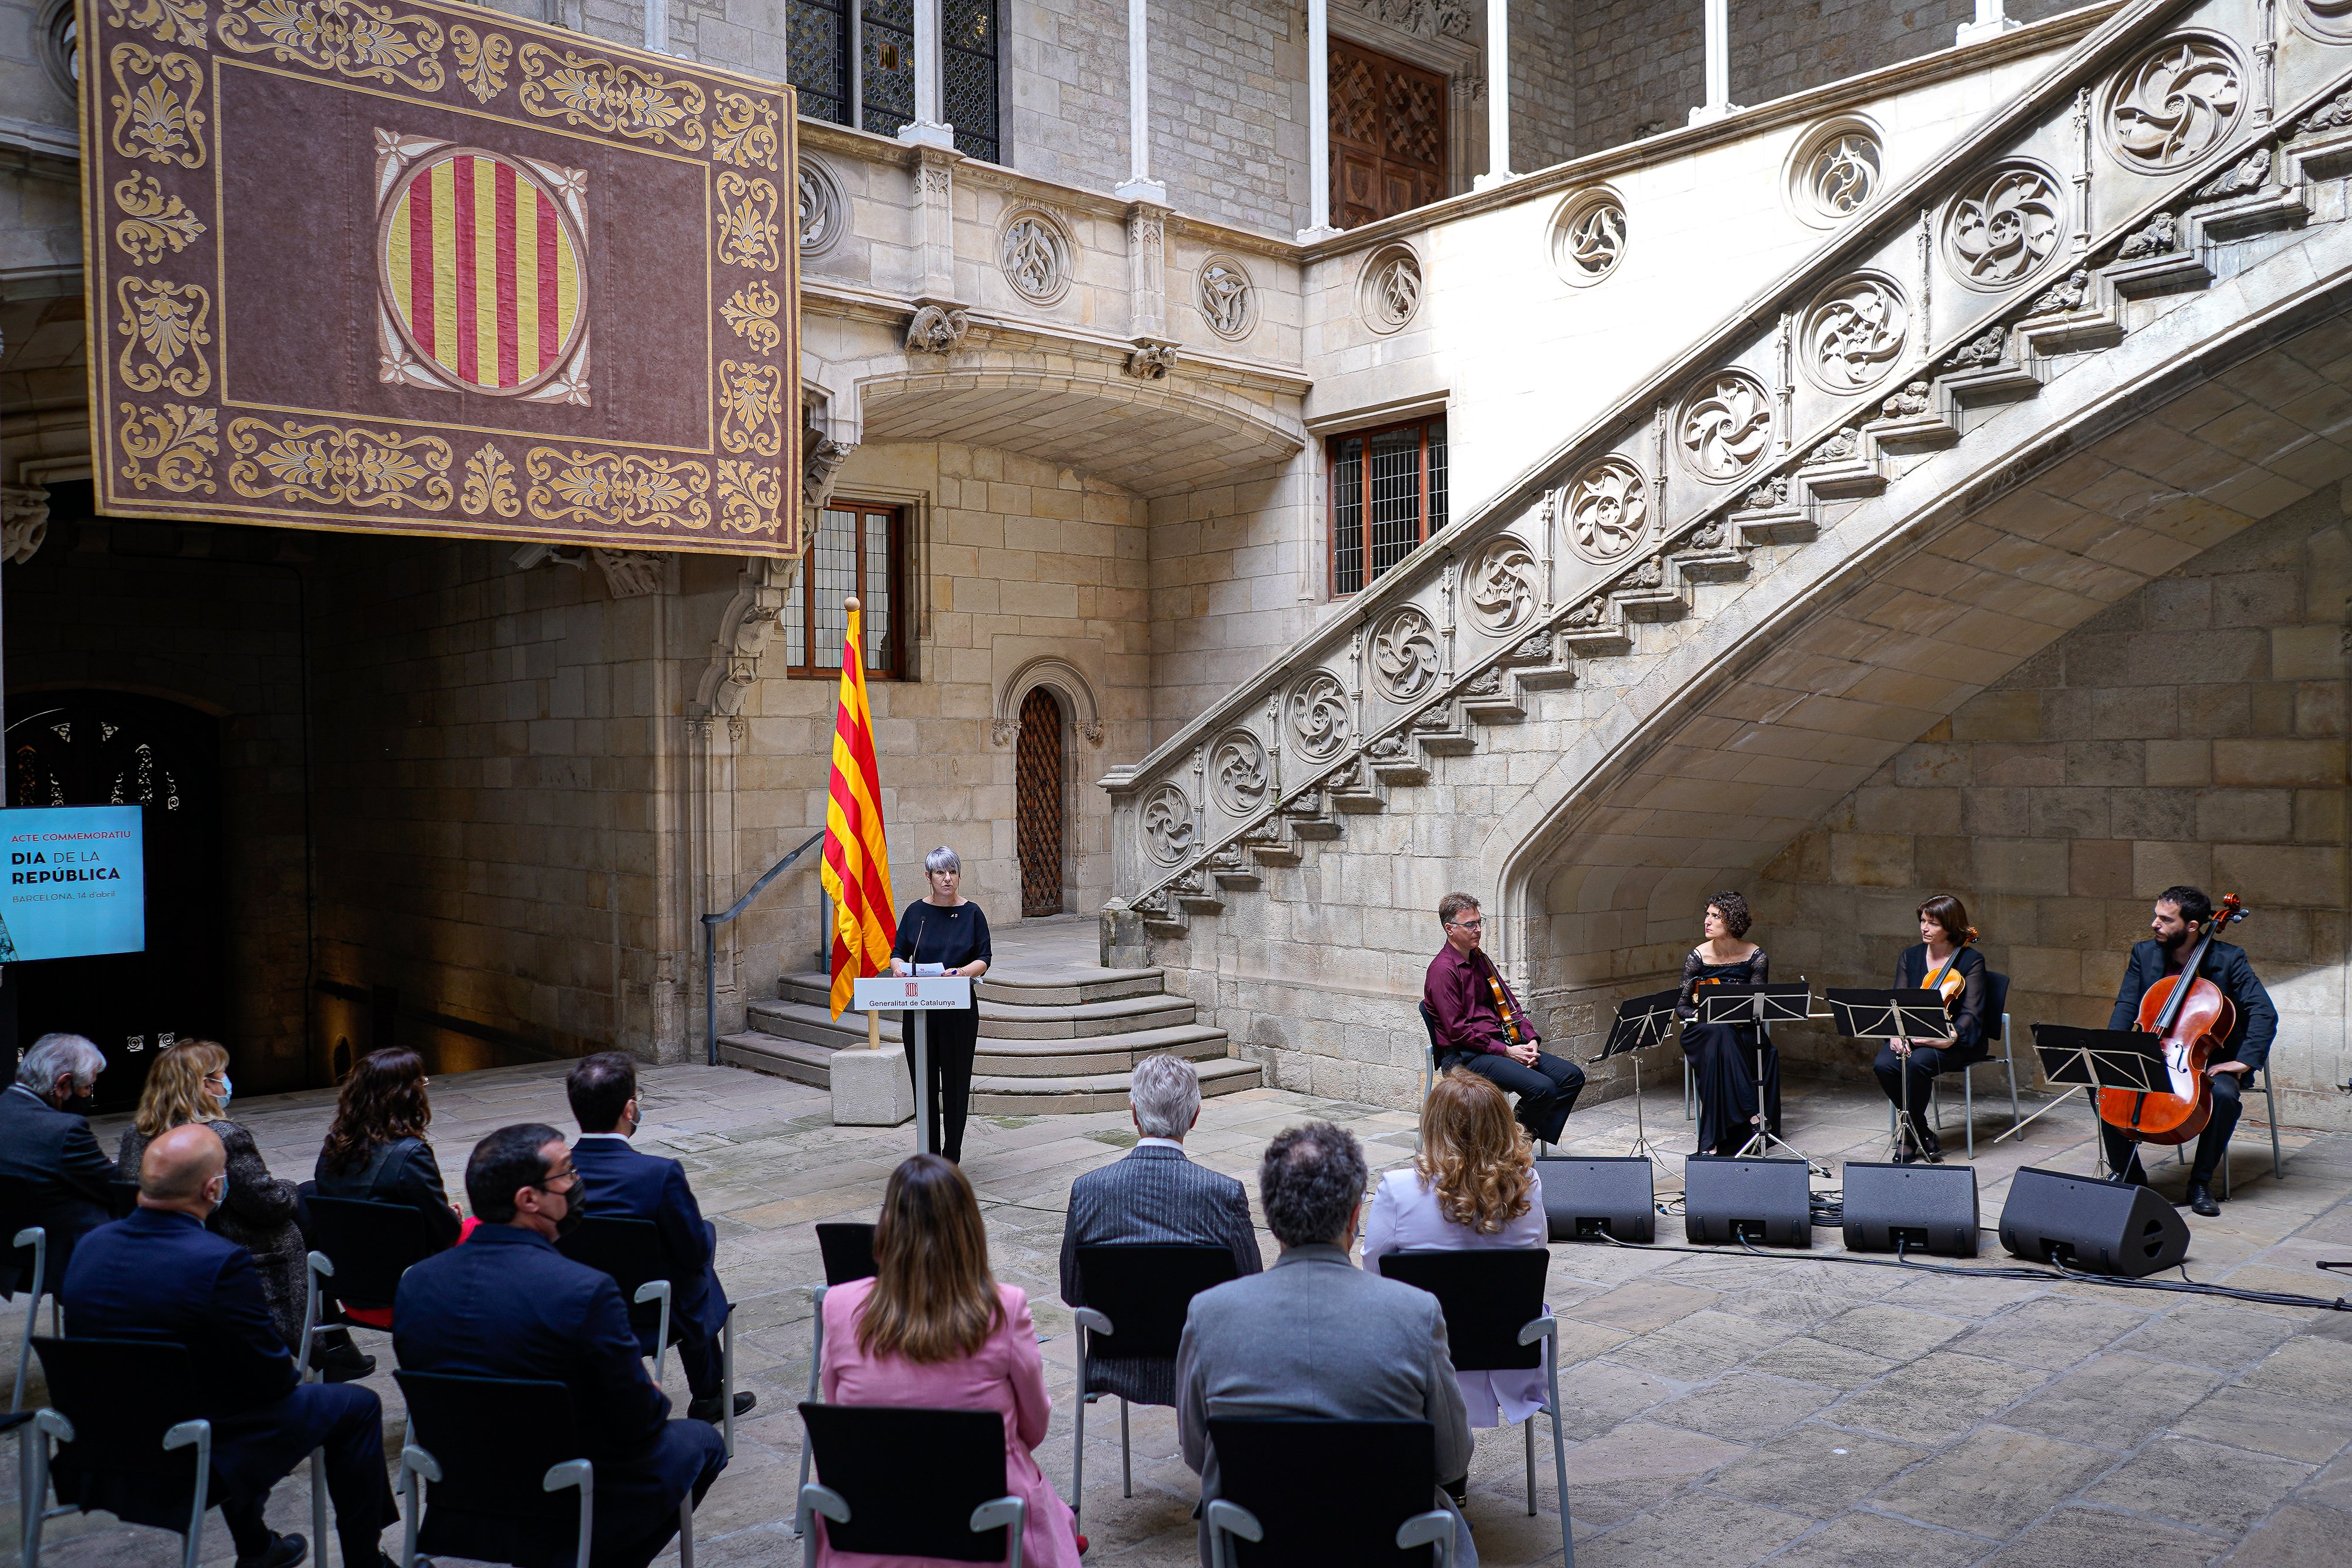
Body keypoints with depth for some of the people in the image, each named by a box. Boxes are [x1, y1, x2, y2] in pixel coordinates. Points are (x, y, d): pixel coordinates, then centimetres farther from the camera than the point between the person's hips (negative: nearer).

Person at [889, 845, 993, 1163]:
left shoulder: (971, 913, 1)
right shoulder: (916, 912, 5)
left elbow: (984, 959, 0)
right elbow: (898, 953, 8)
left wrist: (964, 971, -20)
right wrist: (899, 966, -14)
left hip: (959, 1008, -1)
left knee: (956, 1080, 1)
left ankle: (952, 1155, 11)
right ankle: (929, 1154, 12)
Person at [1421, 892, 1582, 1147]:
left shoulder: (1481, 961, 17)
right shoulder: (1443, 970, -11)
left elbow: (1510, 1006, 20)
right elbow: (1457, 1029, -16)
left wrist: (1531, 1039, 2)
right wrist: (1505, 1051, -16)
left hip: (1506, 1046, 9)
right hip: (1466, 1056, -9)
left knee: (1572, 1076, -5)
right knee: (1542, 1088, -27)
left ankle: (1534, 1135, 3)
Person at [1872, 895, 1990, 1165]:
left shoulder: (1972, 961, -4)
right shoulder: (1910, 957, 10)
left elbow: (1971, 1014, -11)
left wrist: (1951, 1037, -30)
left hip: (1957, 1042, -4)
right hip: (1912, 1035, 4)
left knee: (1917, 1062, -35)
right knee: (1884, 1065, -27)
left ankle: (1910, 1138, -16)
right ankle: (1923, 1134, -9)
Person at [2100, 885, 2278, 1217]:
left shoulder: (2228, 959, -8)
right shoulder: (2144, 954, 1)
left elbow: (2264, 1013, -14)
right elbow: (2125, 1009, -1)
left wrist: (2245, 1061, -25)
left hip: (2208, 1061, -3)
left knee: (2224, 1094, -35)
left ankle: (2201, 1183, -14)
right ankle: (2129, 1174, -4)